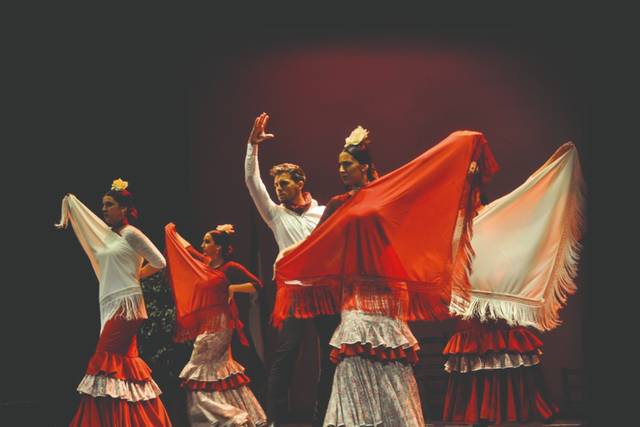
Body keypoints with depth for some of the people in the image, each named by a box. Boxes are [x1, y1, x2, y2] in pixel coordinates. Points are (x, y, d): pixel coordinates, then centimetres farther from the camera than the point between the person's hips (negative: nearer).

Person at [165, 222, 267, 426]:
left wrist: (232, 288, -16)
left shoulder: (230, 268, -11)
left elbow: (257, 285, -13)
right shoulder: (204, 263, 9)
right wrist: (172, 232, 31)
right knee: (218, 369, 12)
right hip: (204, 325, 8)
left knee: (197, 374, -8)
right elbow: (186, 248, 24)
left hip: (218, 324, -8)